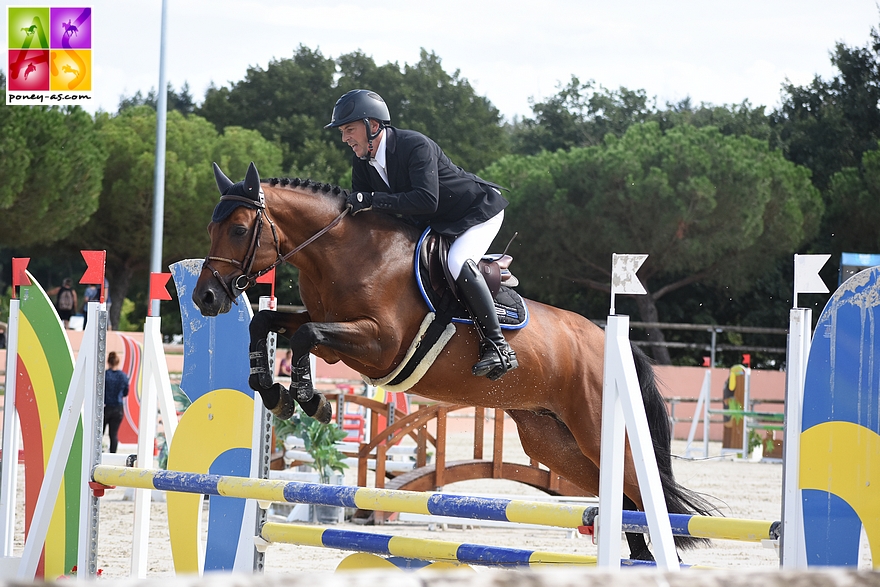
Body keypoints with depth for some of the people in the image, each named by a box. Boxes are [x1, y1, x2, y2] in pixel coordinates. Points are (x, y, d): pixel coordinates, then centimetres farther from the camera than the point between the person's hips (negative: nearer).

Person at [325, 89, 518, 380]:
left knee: (457, 263, -32)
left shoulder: (416, 146, -32)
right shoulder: (362, 159, -7)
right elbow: (359, 206, 0)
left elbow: (427, 200, -43)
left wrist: (371, 200, -47)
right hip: (434, 225, 9)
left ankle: (497, 346, -26)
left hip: (478, 211, -9)